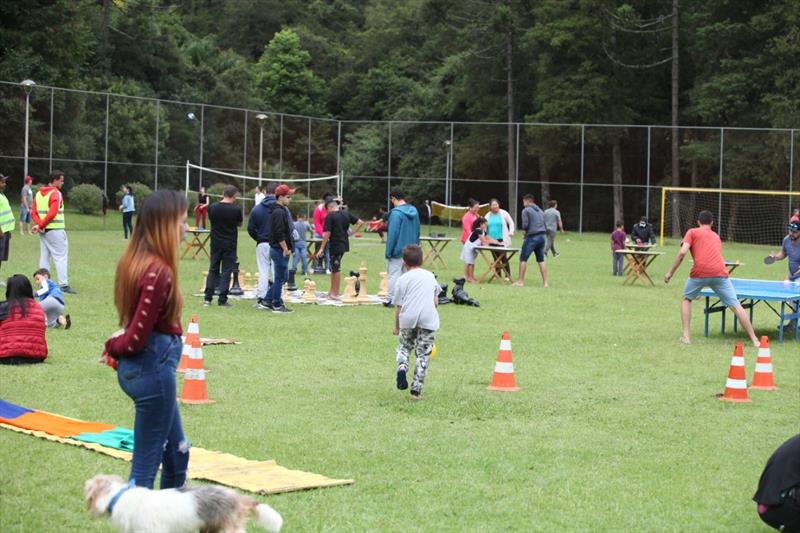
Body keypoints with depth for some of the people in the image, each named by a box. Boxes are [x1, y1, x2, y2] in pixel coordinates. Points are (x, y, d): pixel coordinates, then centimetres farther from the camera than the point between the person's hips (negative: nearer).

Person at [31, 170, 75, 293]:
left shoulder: (39, 193, 11)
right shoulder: (56, 194, -13)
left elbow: (33, 213, 5)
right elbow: (52, 213, -22)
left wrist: (39, 224, -7)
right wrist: (40, 225, -12)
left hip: (43, 231, 8)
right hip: (56, 230, -8)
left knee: (44, 257, 12)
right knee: (61, 257, -5)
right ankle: (63, 285, -10)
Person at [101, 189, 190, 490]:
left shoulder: (134, 261, 7)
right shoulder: (159, 272, -22)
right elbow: (137, 337, -19)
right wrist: (114, 349, -1)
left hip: (138, 365, 10)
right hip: (154, 366, -10)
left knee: (176, 451, 23)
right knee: (146, 463, 0)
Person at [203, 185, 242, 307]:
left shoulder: (212, 207, -4)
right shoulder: (236, 209, -13)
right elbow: (239, 223, 3)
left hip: (215, 243, 3)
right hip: (230, 244, -3)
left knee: (213, 270, 13)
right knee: (226, 271, 2)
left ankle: (207, 298, 10)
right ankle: (222, 300, -1)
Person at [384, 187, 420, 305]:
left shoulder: (396, 213, -16)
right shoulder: (414, 211, 7)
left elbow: (392, 234, -17)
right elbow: (417, 232, 13)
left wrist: (388, 252, -11)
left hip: (398, 250, -7)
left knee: (394, 274, 0)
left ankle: (391, 300, 2)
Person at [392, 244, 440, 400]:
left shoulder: (403, 279, 7)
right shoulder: (430, 276, 16)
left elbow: (398, 306, 7)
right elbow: (436, 301, 15)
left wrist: (396, 327, 17)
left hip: (408, 318, -1)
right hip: (428, 318, 1)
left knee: (404, 346, 20)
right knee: (423, 354, 6)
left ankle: (402, 367, -11)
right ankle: (416, 390, 3)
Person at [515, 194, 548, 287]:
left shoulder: (526, 210, -4)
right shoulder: (540, 211, 18)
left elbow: (525, 225, -12)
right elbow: (545, 226, 19)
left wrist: (522, 227, 9)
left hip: (532, 237, -7)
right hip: (542, 237, 7)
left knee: (523, 259, 3)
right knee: (541, 260, 9)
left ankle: (520, 281, 3)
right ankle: (545, 282, 4)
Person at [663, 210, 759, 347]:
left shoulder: (692, 232, 17)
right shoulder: (716, 237, 30)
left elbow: (682, 252, 1)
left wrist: (670, 272, 7)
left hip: (699, 272, -2)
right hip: (719, 273, 2)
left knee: (686, 299, 23)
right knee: (736, 306, 7)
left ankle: (686, 336, 12)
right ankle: (754, 340, 3)